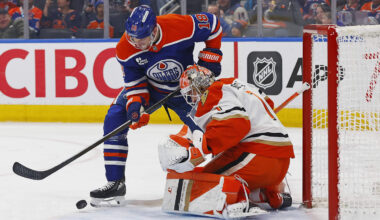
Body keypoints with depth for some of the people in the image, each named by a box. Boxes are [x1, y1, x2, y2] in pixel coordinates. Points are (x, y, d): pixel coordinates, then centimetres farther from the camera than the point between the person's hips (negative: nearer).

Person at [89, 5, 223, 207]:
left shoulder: (182, 26, -34)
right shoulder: (125, 49, -26)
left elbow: (213, 24, -15)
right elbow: (134, 81, -14)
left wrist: (210, 58, -14)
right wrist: (136, 104, -32)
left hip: (184, 88, -1)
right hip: (148, 86, 1)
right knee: (114, 119, -17)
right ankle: (115, 182, -10)